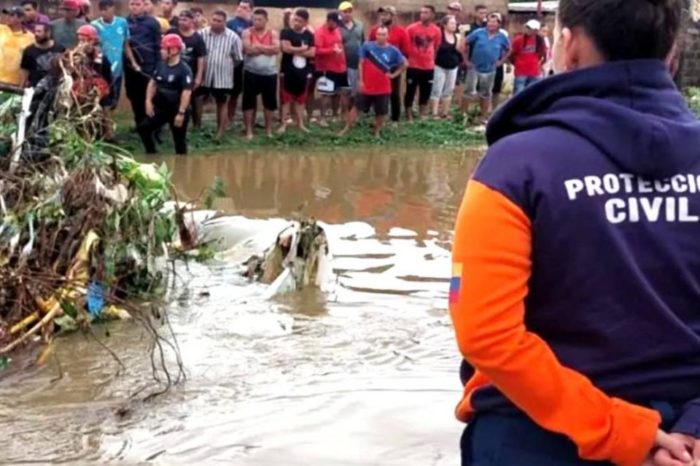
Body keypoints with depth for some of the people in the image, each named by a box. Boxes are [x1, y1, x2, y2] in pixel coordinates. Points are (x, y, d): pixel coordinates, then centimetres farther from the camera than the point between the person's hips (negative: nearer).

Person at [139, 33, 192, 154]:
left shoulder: (184, 69, -20)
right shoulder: (161, 65, 3)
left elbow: (187, 92, -23)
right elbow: (153, 83, 14)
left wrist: (181, 113, -25)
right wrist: (148, 101, 4)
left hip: (176, 110, -7)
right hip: (160, 108, 7)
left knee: (179, 140, 4)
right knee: (144, 128, 7)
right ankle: (151, 154, 21)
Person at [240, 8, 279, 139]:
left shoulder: (273, 33, 3)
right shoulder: (247, 32, -2)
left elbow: (276, 49, -13)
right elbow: (248, 49, -17)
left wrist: (258, 46, -14)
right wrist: (267, 49, -12)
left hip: (269, 73, 1)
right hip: (251, 72, -1)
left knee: (269, 102, 8)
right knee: (249, 102, 0)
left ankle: (269, 130, 20)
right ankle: (249, 131, 7)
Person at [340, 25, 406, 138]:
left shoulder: (393, 51, -6)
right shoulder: (367, 46, -7)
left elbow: (405, 64, 5)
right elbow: (361, 63, -2)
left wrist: (394, 74, -1)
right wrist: (361, 80, -5)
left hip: (383, 88, 1)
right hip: (366, 86, 0)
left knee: (381, 111, 8)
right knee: (357, 107, 6)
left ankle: (377, 132, 25)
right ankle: (346, 129, 16)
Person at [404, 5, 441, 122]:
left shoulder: (436, 30, -1)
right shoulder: (411, 28, -9)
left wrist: (432, 59, 14)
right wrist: (408, 57, 3)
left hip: (428, 67, 3)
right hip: (413, 66, -3)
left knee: (426, 92, 11)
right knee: (410, 92, 2)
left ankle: (422, 116, 25)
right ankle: (409, 117, 11)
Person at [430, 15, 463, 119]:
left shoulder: (457, 36, 7)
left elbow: (460, 50, -3)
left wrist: (462, 36, -11)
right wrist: (433, 63, -13)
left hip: (453, 67, 6)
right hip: (440, 67, -6)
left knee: (449, 91, 10)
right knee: (437, 90, -7)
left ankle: (445, 113, 17)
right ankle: (435, 113, -6)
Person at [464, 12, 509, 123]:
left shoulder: (502, 37, -3)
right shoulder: (479, 33, -9)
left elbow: (508, 50, 13)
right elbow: (466, 43, -3)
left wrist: (501, 61, 5)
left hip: (490, 70, 2)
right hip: (475, 68, -2)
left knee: (486, 94, 14)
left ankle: (484, 117, 25)